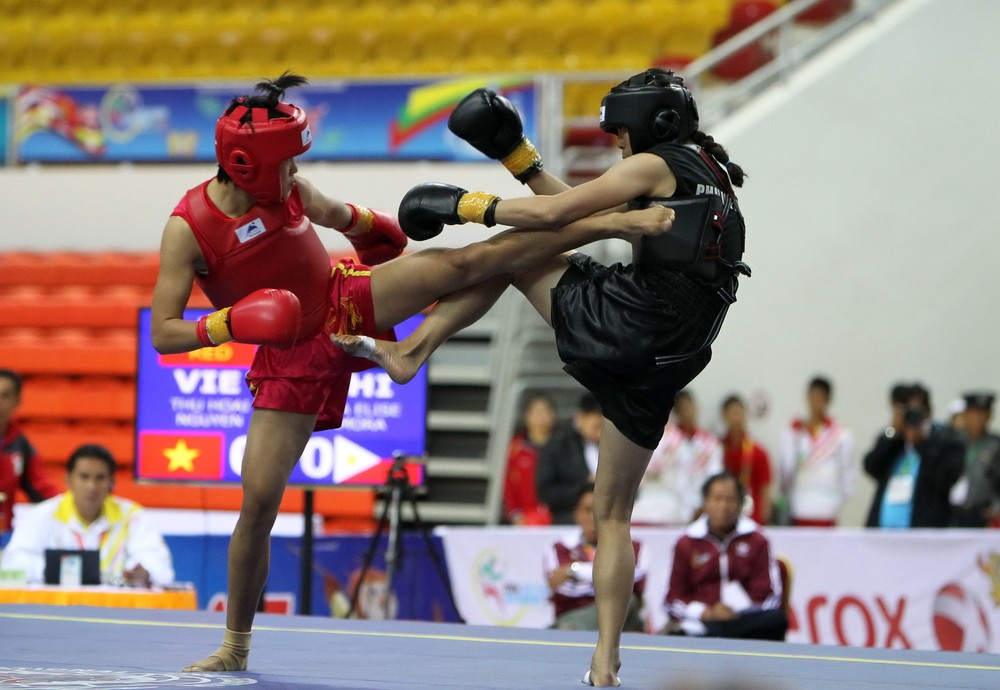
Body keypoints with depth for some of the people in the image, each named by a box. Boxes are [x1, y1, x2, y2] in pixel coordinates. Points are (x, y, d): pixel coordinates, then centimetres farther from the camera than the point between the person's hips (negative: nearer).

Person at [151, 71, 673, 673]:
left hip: (347, 300, 2)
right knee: (259, 498, -5)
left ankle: (611, 224, -15)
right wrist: (227, 324, -35)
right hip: (290, 358, -2)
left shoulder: (292, 190, -11)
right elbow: (163, 333, -22)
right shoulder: (188, 228, -22)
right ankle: (235, 646, 10)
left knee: (468, 263, -16)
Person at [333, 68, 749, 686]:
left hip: (621, 324, -8)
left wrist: (466, 206, 5)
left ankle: (407, 354, 12)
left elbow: (557, 212, -5)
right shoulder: (710, 175, 25)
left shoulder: (656, 166, 0)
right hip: (664, 363, 8)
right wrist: (517, 155, 22)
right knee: (614, 514, 15)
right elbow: (584, 211, 24)